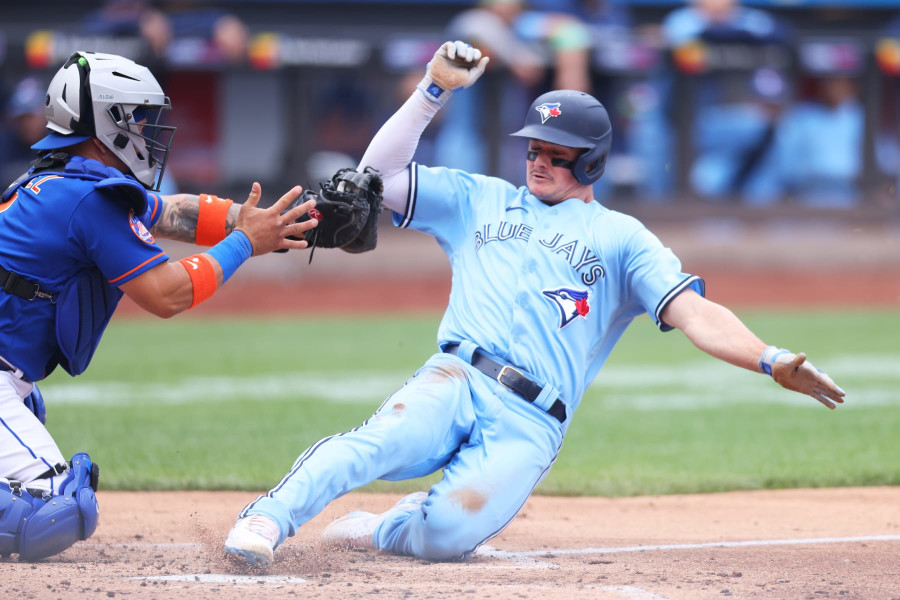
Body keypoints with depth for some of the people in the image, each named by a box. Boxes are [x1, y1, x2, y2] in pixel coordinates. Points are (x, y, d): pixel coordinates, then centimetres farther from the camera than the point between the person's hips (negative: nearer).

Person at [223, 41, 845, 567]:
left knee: (447, 535, -26)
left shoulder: (620, 237, 17)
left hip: (531, 426, -1)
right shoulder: (478, 199, 25)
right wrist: (435, 90, 9)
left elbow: (695, 313, 5)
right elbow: (381, 173, 16)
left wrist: (771, 361, -12)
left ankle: (385, 528, 5)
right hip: (456, 379, 1)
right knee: (384, 440, -35)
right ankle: (268, 519, -32)